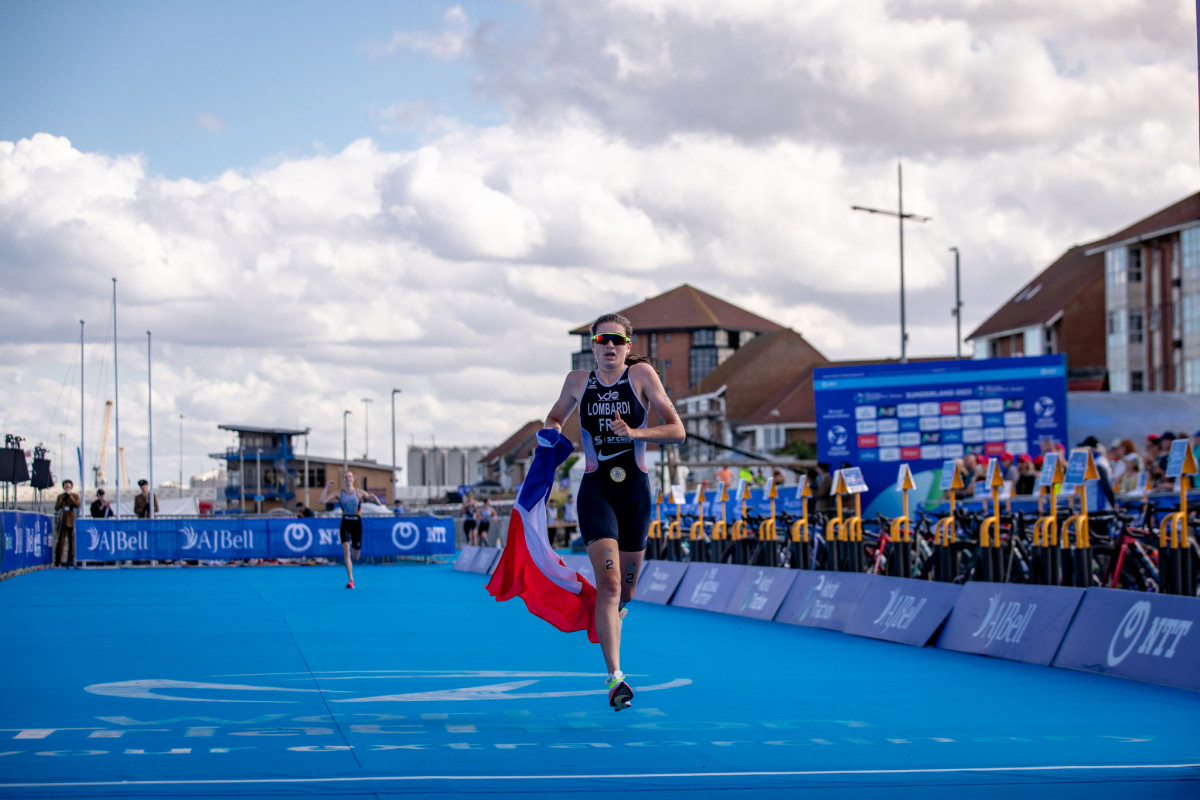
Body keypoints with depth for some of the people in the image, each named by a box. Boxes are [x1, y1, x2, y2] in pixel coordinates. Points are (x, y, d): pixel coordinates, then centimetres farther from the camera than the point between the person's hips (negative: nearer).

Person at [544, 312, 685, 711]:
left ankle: (611, 616, 47)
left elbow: (677, 431, -6)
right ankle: (615, 677, -20)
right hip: (596, 488, -1)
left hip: (635, 489, 1)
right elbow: (555, 416, 23)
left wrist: (636, 433, -22)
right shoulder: (578, 381, 4)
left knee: (626, 586, 11)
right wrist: (553, 431, 0)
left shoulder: (642, 374, -3)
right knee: (608, 580, -17)